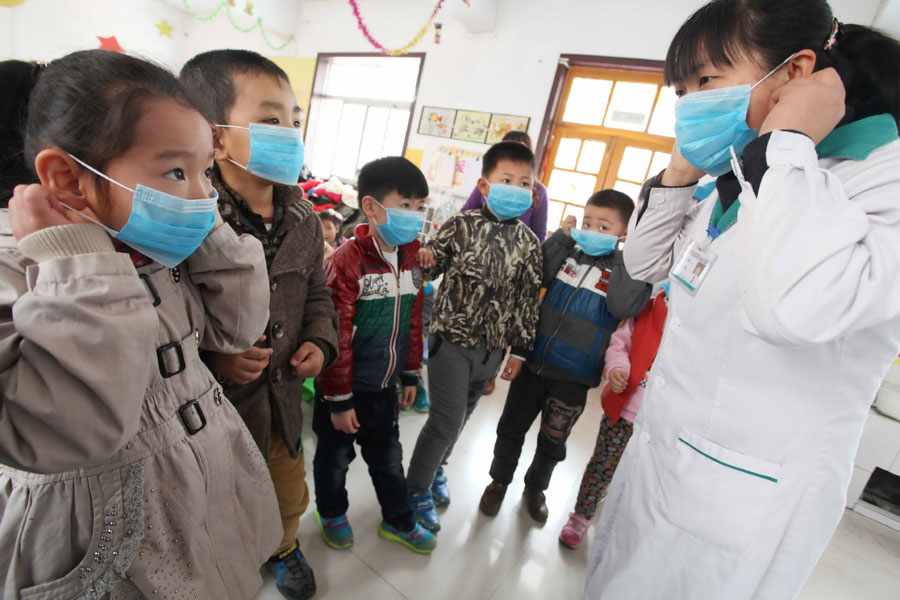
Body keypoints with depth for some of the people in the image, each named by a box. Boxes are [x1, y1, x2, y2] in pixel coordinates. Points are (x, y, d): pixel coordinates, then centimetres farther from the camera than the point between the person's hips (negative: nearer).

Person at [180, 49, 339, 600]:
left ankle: (283, 548, 62)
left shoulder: (304, 219, -3)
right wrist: (211, 359, -28)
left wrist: (320, 342, -5)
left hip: (283, 397, 6)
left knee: (289, 495, 30)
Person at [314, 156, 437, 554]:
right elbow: (337, 338, -20)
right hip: (347, 389, -5)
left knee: (387, 456, 23)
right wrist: (339, 400, -14)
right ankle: (332, 514, 46)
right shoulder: (347, 261, -22)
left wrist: (410, 375, 12)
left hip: (386, 387, 6)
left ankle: (398, 521, 44)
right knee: (335, 456, 19)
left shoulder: (411, 257, -1)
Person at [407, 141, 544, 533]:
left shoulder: (528, 243, 0)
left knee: (460, 416, 19)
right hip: (452, 338, -4)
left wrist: (520, 349, 6)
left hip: (492, 348, 4)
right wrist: (422, 258, -28)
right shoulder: (461, 225, -10)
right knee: (447, 420, -2)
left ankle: (435, 466, 46)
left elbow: (528, 299, 5)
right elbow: (430, 264, -4)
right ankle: (417, 489, 22)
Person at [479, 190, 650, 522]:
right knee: (512, 426, 16)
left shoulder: (628, 270, -6)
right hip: (534, 361, 2)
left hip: (574, 376, -2)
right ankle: (499, 480, 40)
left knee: (553, 439, 18)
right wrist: (561, 237, -11)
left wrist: (624, 255, -21)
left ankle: (536, 486, 45)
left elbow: (624, 307, -23)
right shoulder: (569, 253, 1)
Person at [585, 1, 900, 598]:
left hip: (742, 504, -7)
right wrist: (679, 173, -2)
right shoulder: (745, 181, 5)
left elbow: (794, 308, -39)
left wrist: (786, 143, -26)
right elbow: (646, 262, 12)